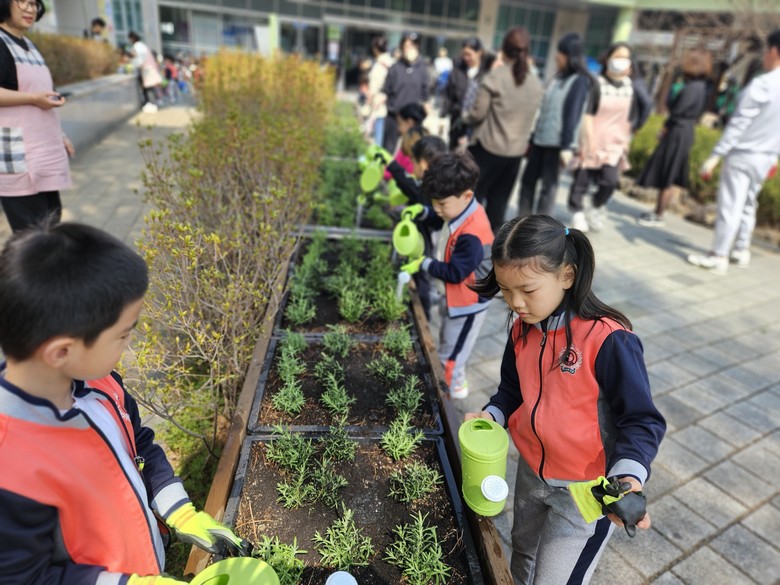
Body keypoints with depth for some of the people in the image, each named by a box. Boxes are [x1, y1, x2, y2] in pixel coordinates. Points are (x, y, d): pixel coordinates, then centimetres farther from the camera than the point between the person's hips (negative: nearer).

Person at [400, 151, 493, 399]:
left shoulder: (472, 236, -36)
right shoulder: (461, 211, -7)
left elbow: (454, 273, -30)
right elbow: (439, 221, 14)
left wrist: (423, 263, -20)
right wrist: (422, 212, -6)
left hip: (466, 304, -10)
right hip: (453, 297, 10)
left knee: (450, 355, 10)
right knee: (447, 347, 29)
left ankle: (453, 388, 33)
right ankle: (454, 379, 50)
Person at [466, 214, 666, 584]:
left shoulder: (609, 341, -27)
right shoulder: (522, 329, -7)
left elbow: (641, 421, -20)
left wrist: (628, 476, -36)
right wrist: (492, 415, -11)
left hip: (587, 492, -6)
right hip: (531, 473, 6)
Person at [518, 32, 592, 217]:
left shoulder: (580, 80, -7)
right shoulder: (559, 77, 16)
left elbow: (573, 115, -15)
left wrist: (567, 147, -20)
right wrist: (533, 136, 15)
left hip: (557, 143, -8)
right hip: (540, 139, 8)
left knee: (549, 185, -2)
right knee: (528, 179, 10)